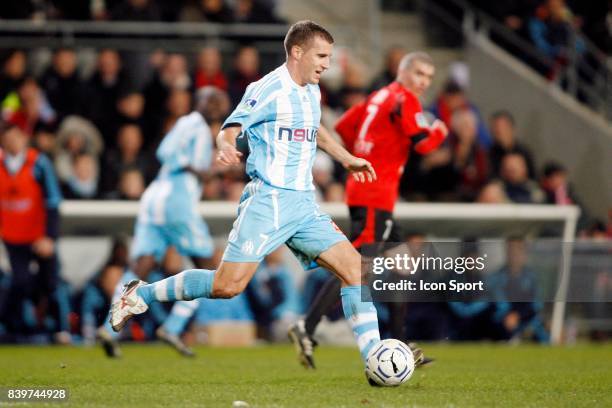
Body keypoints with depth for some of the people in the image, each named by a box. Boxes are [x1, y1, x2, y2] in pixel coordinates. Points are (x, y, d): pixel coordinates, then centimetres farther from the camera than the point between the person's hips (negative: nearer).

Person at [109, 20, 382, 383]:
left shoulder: (312, 91, 16)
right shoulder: (268, 90, -9)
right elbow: (230, 129, -9)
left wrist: (348, 159, 39)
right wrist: (226, 147, -31)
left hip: (304, 204, 7)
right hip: (268, 201, -7)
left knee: (355, 267, -5)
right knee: (229, 285, -13)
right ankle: (141, 294, 5)